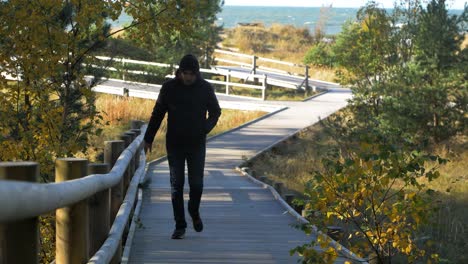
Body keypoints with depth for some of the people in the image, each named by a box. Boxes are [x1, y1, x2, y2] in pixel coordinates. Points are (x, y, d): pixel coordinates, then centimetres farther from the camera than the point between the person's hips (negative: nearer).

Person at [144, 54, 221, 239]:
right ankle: (180, 225, 6)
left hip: (197, 144, 0)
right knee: (176, 185, -1)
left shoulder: (205, 88, -2)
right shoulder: (169, 88, -2)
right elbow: (157, 114, 6)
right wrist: (148, 139, 6)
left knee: (196, 183, -3)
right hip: (175, 144, 0)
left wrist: (206, 127, -11)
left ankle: (194, 212, 27)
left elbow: (215, 112, 9)